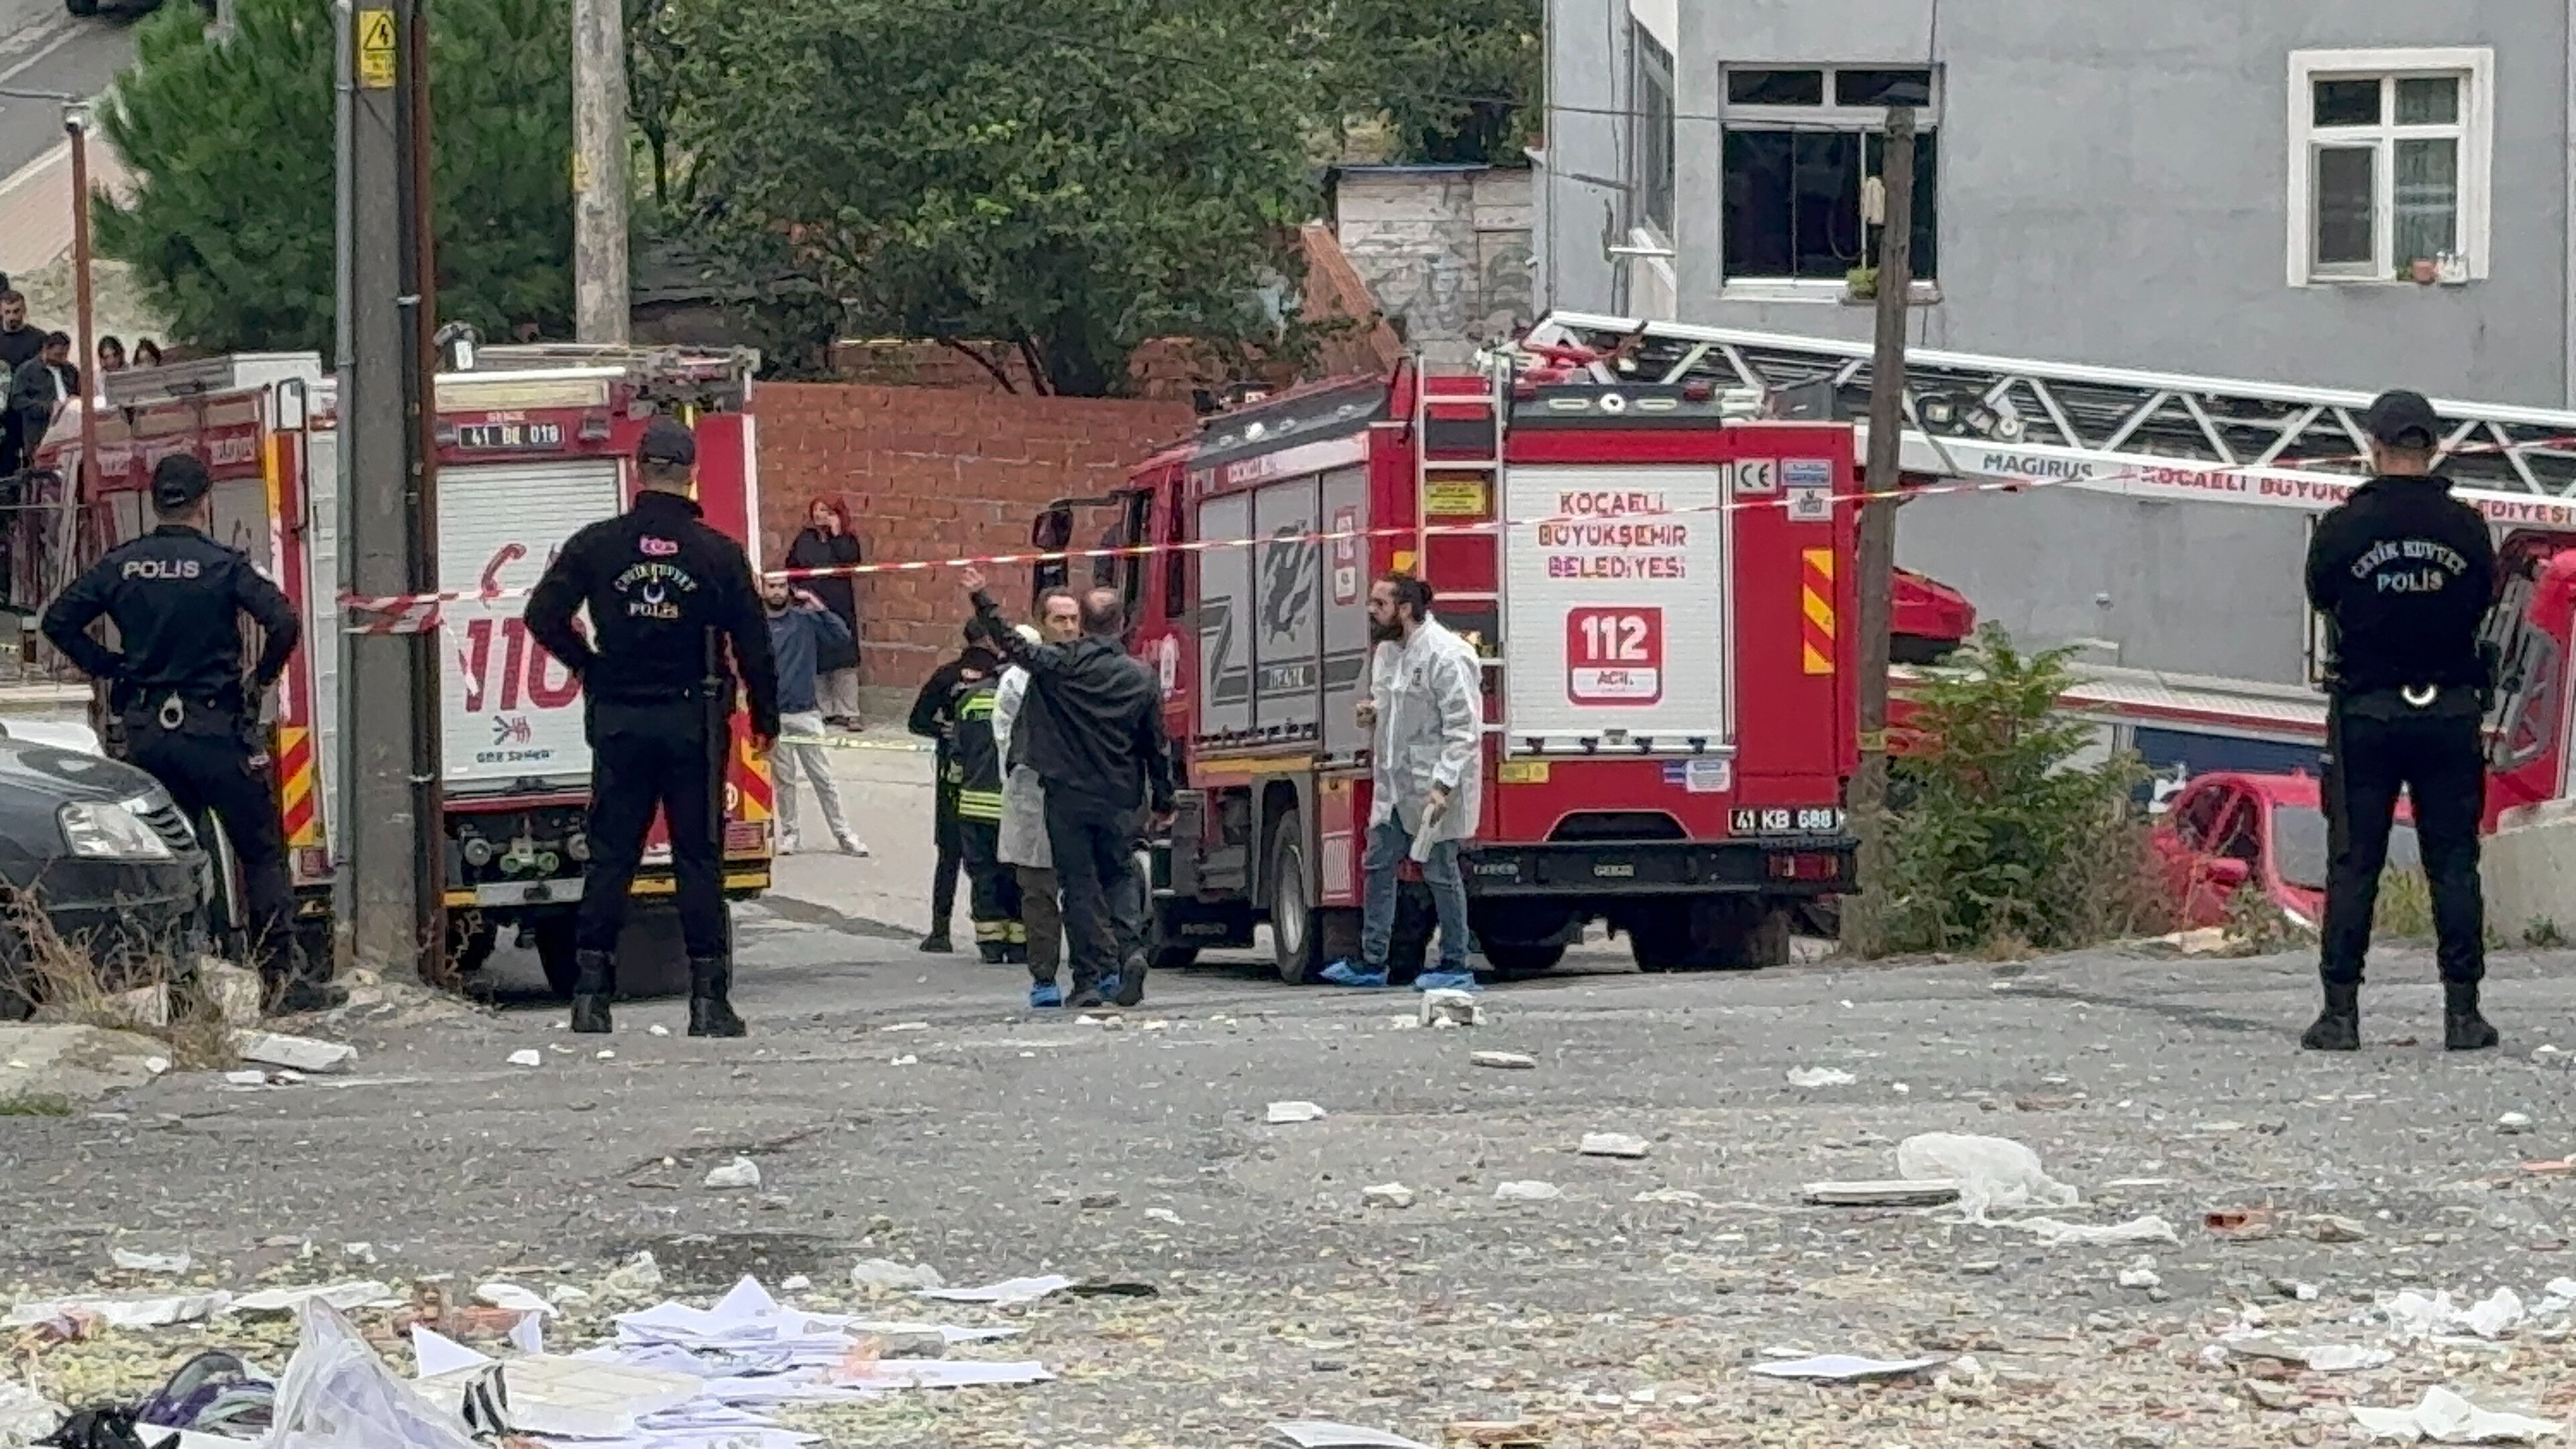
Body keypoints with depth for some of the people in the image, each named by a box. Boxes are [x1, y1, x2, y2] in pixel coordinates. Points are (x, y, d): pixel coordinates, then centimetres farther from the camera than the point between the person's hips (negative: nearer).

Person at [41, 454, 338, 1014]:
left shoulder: (123, 565, 4)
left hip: (145, 731, 4)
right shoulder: (223, 565, -8)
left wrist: (109, 668, 11)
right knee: (261, 851, 2)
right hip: (214, 729, -4)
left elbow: (60, 620, 3)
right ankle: (281, 977, -3)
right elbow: (283, 622, -18)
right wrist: (263, 678, -1)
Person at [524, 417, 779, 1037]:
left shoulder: (596, 545, -3)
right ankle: (708, 1001, 3)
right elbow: (753, 643, -3)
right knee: (699, 858, 4)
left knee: (610, 857, 6)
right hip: (694, 722, -1)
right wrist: (765, 717, 10)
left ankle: (590, 994, 3)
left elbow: (544, 617, -5)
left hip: (619, 721, 1)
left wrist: (590, 667, 11)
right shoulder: (720, 554, -5)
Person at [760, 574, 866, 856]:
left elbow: (843, 635, -3)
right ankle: (788, 833, 19)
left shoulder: (805, 620, 4)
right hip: (772, 715, -1)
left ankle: (843, 835, 3)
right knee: (783, 779, 7)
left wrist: (818, 608, -10)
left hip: (805, 713, 1)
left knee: (823, 776, 1)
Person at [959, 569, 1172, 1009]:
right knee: (1120, 877, 17)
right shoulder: (1142, 677, -1)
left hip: (1068, 796, -2)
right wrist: (1163, 802, 14)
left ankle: (1092, 977, 2)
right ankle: (1130, 949, -6)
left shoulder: (1058, 664, -9)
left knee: (1079, 884, 4)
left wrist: (981, 598, 8)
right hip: (1120, 801, 2)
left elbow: (1011, 644, -3)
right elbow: (1158, 747, 4)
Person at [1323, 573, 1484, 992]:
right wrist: (1372, 713, 3)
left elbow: (1463, 727, -20)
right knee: (1377, 865, 10)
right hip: (1393, 782, 9)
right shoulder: (1386, 651, 10)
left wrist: (1443, 785, -26)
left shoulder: (1445, 654, -18)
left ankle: (1456, 968, 9)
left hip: (1433, 784, -9)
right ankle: (1371, 963, 17)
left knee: (1441, 872, -1)